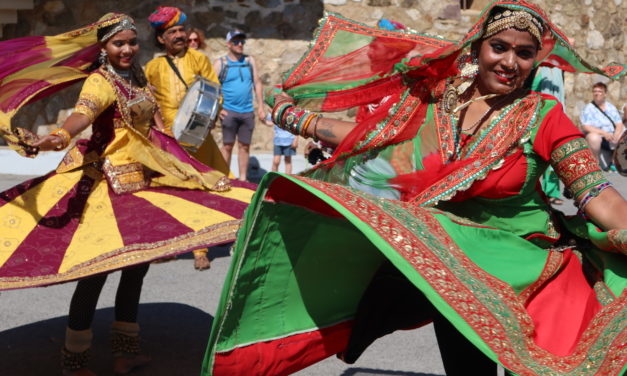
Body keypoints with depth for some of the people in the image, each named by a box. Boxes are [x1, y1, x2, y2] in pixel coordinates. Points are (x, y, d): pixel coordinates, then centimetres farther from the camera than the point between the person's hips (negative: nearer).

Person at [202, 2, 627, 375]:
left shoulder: (542, 115, -7)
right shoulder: (437, 99, 3)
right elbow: (370, 137, 11)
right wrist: (293, 116, 13)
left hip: (514, 258, -3)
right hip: (441, 249, 3)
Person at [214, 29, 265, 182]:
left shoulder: (249, 61, 12)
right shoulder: (220, 63, 2)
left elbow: (257, 84, 14)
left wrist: (260, 107, 7)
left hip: (247, 111, 3)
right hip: (228, 111, -3)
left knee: (244, 146, 6)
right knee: (227, 145, -2)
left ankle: (243, 178, 11)